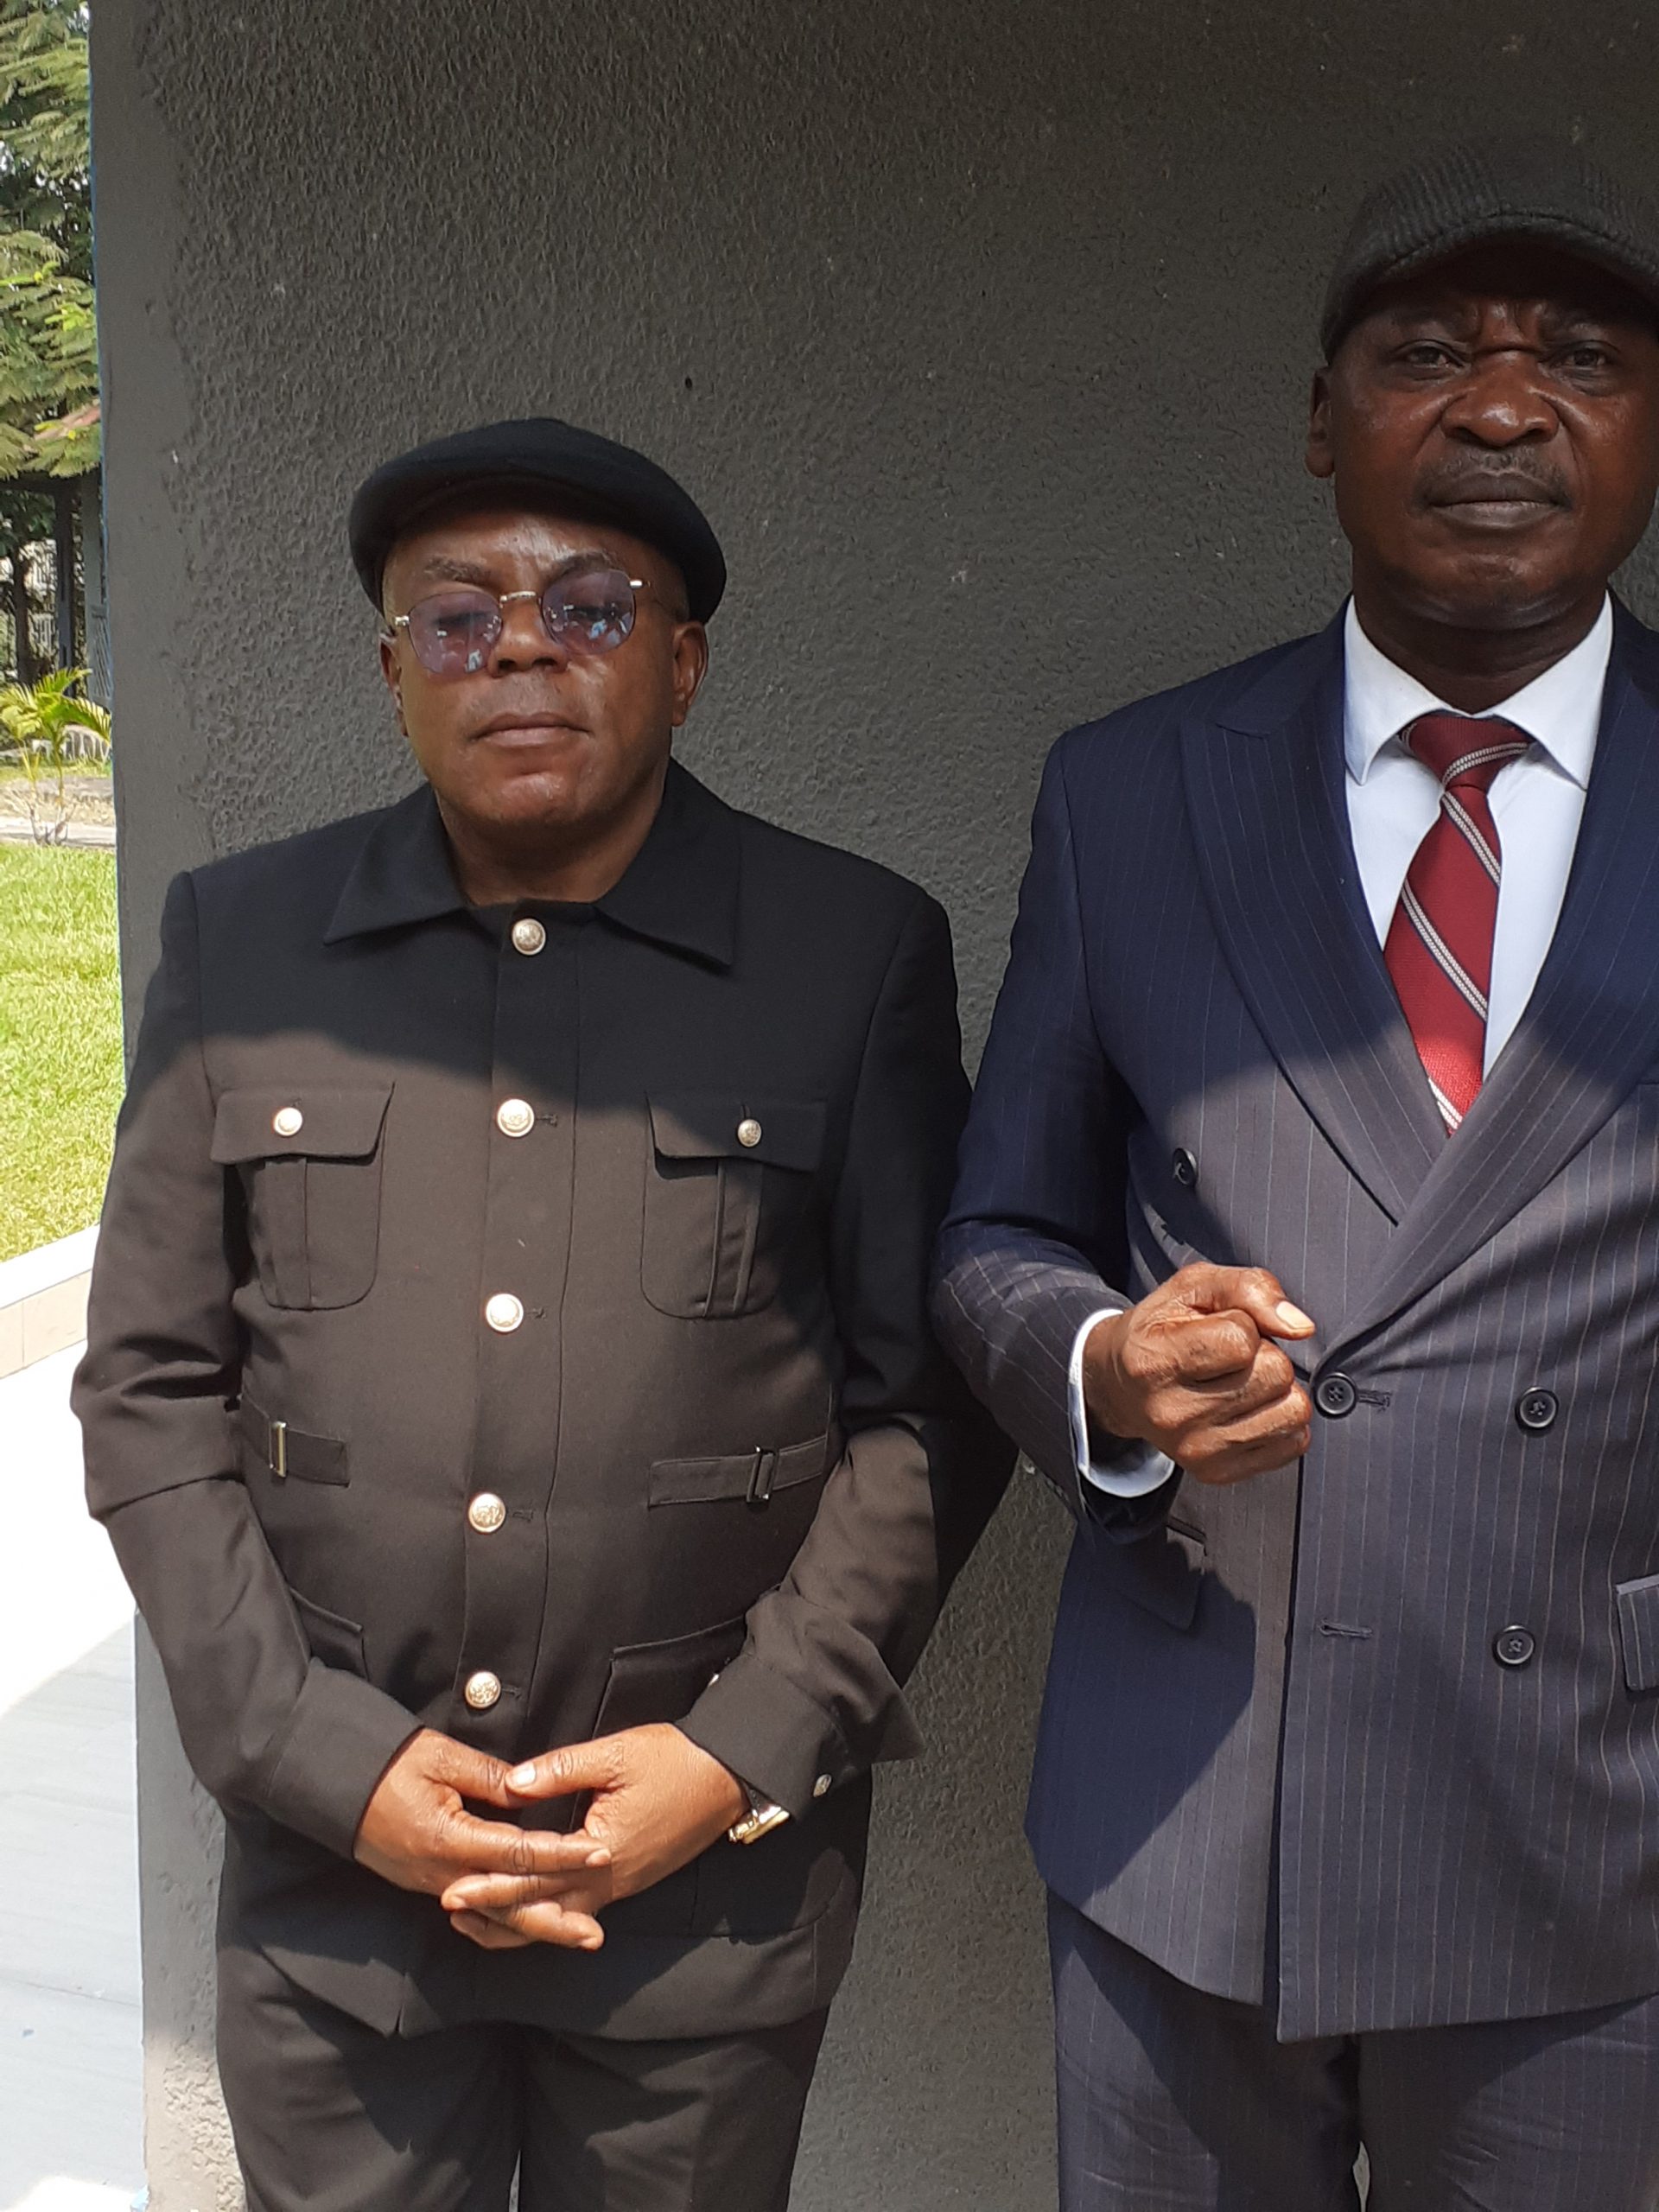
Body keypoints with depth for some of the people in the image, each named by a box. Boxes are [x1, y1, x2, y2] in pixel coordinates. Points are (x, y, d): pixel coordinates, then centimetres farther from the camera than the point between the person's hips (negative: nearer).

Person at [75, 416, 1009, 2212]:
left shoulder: (857, 954, -2)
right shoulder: (239, 940, 3)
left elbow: (927, 1398, -2)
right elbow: (149, 1390, 2)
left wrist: (741, 1756, -9)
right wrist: (324, 1756, -6)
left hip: (718, 1868, -1)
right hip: (328, 1858, 2)